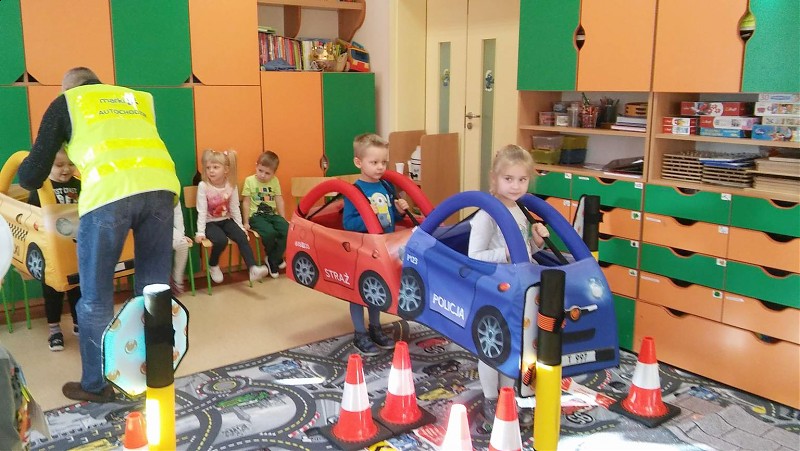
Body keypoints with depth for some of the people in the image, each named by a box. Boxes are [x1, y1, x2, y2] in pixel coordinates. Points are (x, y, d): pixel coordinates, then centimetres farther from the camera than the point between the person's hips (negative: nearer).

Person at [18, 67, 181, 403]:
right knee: (154, 290, 17)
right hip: (161, 186, 4)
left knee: (96, 298, 12)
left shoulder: (65, 102, 24)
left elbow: (31, 176, 25)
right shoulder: (137, 98, 33)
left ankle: (96, 385, 24)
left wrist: (23, 173, 47)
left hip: (109, 192, -3)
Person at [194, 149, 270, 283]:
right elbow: (202, 211, -16)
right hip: (210, 222, -3)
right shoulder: (203, 186, -15)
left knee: (242, 237, -22)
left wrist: (240, 227, 0)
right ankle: (213, 266, -1)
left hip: (226, 220, 3)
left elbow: (235, 208, 1)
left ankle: (253, 269, -28)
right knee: (221, 240, -29)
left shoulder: (231, 185, -7)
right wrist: (200, 232, -18)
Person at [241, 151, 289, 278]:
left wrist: (284, 220, 8)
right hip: (256, 215, -4)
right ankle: (276, 257, 0)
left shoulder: (275, 181, 7)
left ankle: (273, 260, -5)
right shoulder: (250, 180, -1)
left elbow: (279, 201, 11)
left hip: (272, 214, 4)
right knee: (270, 232, -31)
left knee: (287, 230, -24)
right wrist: (246, 222, -1)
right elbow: (246, 202, 1)